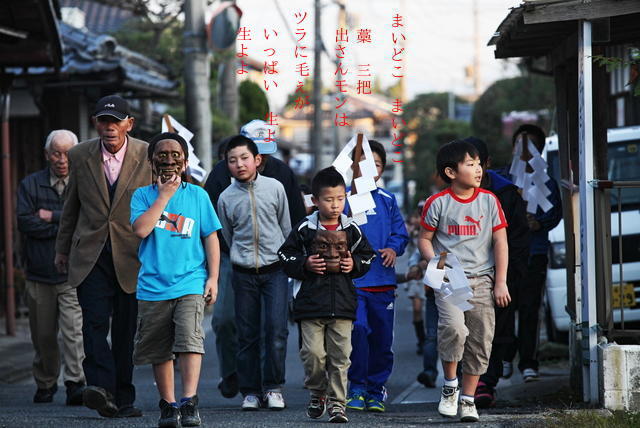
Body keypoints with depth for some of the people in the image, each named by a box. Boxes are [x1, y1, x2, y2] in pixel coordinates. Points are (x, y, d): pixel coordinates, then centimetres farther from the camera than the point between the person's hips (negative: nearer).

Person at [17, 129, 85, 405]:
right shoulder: (31, 185, 8)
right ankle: (45, 385, 23)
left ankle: (76, 384, -19)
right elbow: (25, 222, -6)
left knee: (75, 330, -15)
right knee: (43, 336, 9)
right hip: (40, 275, 2)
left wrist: (52, 216, -8)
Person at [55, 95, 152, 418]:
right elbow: (71, 207, 15)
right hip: (90, 254, 1)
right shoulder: (80, 156, 4)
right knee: (94, 320, -16)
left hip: (132, 255, -1)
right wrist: (62, 247, 20)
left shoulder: (147, 156, -2)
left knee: (126, 329, 4)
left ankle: (123, 398, 13)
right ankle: (101, 388, -28)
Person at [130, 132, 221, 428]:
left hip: (190, 284, -1)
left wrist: (213, 278, 3)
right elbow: (140, 229, -11)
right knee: (159, 350, 7)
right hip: (153, 286, 1)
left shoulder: (197, 195, 8)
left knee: (190, 340, -19)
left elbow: (211, 238, 10)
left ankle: (189, 403, -23)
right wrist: (164, 196, -8)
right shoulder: (143, 196, 7)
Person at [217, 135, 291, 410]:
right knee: (247, 333, 3)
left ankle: (273, 388, 2)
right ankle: (250, 390, 11)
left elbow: (286, 227, 10)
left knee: (276, 329, -9)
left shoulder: (275, 188, 0)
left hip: (275, 269, -1)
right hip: (244, 273, 1)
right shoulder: (226, 198, 0)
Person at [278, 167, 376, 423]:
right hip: (311, 303, -1)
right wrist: (305, 265, -10)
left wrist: (355, 265, -3)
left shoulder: (351, 230, 6)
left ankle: (336, 402, 5)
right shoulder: (304, 229, 1)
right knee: (313, 353, -5)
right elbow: (286, 257, 6)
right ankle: (317, 394, 18)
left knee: (340, 355, -1)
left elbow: (367, 256, 17)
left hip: (342, 303, 1)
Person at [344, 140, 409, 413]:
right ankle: (357, 389, -7)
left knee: (382, 338, 6)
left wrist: (393, 248, -6)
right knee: (357, 329, -18)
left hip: (383, 280, 4)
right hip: (353, 279, -4)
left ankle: (376, 390, 18)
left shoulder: (387, 201, 13)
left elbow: (400, 232, 13)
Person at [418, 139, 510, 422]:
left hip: (481, 279, 3)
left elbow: (500, 242, 7)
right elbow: (425, 239, 5)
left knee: (480, 340, 2)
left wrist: (500, 283, 2)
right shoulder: (438, 203, -3)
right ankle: (450, 385, -3)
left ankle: (468, 399, 15)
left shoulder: (489, 201, 3)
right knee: (454, 327, -25)